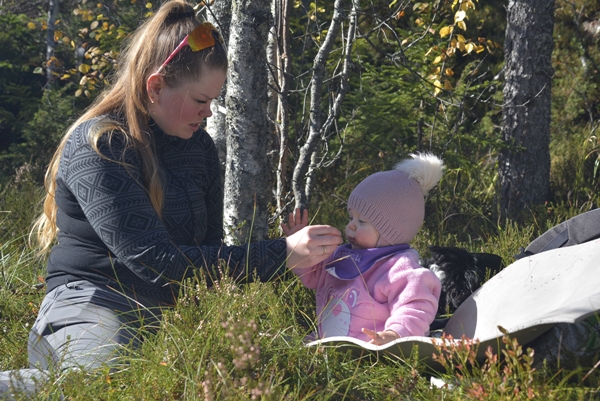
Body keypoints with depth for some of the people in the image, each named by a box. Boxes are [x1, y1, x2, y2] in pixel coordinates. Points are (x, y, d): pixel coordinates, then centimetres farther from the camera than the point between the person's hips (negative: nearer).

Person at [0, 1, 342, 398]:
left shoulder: (199, 146, 11)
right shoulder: (97, 146, -12)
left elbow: (209, 251, 15)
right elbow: (156, 262, -20)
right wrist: (281, 254, -21)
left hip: (168, 313, 9)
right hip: (91, 305, -9)